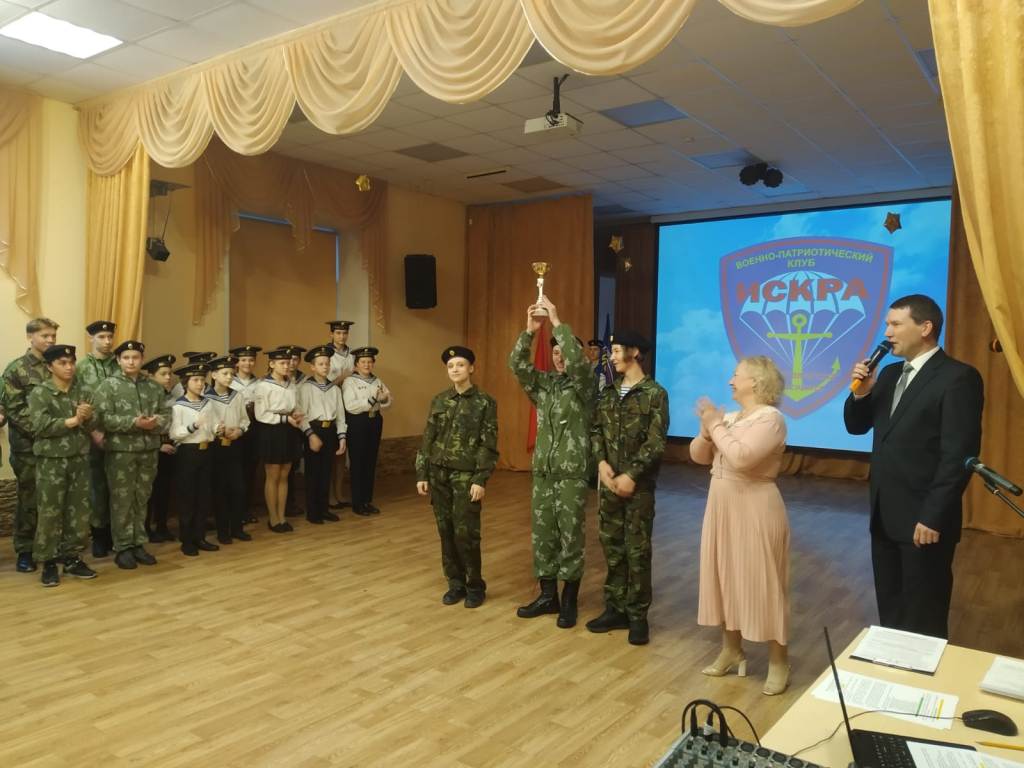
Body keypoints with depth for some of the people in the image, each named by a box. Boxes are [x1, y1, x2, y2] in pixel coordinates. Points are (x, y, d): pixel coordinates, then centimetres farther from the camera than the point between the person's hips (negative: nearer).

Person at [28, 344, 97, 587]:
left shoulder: (81, 391, 9)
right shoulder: (39, 392, -4)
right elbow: (40, 426, -16)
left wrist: (87, 417, -15)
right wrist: (74, 421, -15)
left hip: (79, 458, 4)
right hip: (51, 460, -4)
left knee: (79, 510, 8)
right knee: (50, 512, 0)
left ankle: (72, 557, 20)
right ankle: (48, 562, 10)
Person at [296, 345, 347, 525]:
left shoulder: (335, 388, 9)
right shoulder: (305, 387, -5)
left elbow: (340, 414, 10)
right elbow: (301, 414, -11)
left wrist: (342, 437, 4)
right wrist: (311, 435, -18)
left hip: (330, 431, 5)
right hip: (313, 430, -4)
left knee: (326, 471, 11)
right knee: (312, 472, 3)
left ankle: (324, 509, 22)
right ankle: (312, 512, 12)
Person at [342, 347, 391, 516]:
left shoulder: (377, 381, 10)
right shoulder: (349, 382, -6)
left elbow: (388, 403, 8)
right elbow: (350, 406, -18)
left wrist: (384, 399, -15)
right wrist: (373, 399, -23)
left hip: (375, 422, 6)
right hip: (357, 423, -5)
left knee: (371, 461, 10)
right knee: (357, 462, 0)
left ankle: (368, 501, 21)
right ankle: (357, 503, 10)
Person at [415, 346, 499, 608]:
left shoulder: (485, 402, -4)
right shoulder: (439, 401, 8)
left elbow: (488, 445, -7)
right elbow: (427, 440, 10)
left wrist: (481, 480, -14)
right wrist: (422, 474, 5)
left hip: (466, 476, -4)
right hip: (438, 474, 4)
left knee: (465, 533, -4)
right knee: (446, 532, 8)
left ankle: (475, 586, 14)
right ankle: (455, 583, 22)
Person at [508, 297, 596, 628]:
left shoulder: (585, 385, -4)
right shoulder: (544, 383, 10)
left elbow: (577, 360, -24)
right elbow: (517, 364, -2)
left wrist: (557, 322, -21)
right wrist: (529, 330, -13)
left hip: (573, 474, -5)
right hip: (542, 471, 5)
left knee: (570, 536, 1)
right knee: (542, 534, 10)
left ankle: (569, 601, 13)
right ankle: (548, 595, 22)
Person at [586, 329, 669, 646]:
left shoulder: (655, 393, -6)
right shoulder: (609, 392, 10)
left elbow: (655, 443, -12)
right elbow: (596, 429, 7)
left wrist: (631, 475, -16)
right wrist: (601, 461, -10)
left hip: (638, 484, -5)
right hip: (609, 482, 5)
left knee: (637, 551, 2)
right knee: (612, 547, 11)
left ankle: (638, 616, 13)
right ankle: (615, 609, 23)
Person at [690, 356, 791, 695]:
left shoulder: (770, 418, -15)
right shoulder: (729, 417, 8)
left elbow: (741, 458, -28)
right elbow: (698, 456, 10)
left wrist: (717, 426, -17)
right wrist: (706, 431, -8)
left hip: (754, 511, -8)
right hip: (722, 508, 8)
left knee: (762, 583, 1)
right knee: (725, 578, 15)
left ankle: (778, 662, 15)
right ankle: (731, 650, 29)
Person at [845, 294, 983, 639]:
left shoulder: (958, 377, -13)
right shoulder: (891, 374, 11)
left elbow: (959, 455, -18)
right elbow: (856, 427, 14)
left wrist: (933, 517, -19)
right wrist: (860, 393, -5)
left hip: (923, 520, -7)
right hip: (884, 515, 7)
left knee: (923, 620, 8)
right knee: (890, 610, 18)